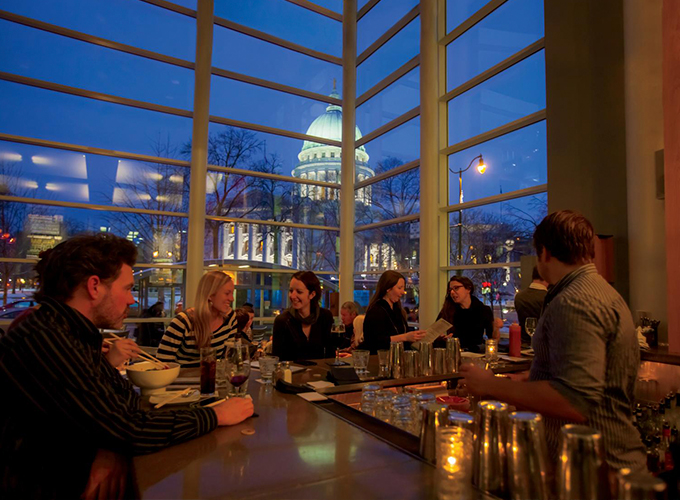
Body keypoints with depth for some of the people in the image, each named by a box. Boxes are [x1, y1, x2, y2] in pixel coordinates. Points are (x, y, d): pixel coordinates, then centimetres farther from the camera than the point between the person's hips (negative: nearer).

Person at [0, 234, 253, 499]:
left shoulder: (76, 334, 3)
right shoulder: (42, 339, -26)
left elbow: (127, 395, 7)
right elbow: (128, 429, -26)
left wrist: (112, 448, -13)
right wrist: (215, 415, -16)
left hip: (81, 477, 7)